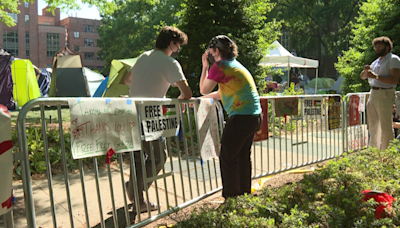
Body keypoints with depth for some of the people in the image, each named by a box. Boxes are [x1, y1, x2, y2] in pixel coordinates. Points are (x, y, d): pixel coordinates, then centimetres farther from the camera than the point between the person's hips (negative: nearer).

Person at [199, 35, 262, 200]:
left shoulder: (220, 65, -8)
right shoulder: (235, 65, 20)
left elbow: (204, 90, 1)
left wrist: (205, 66, 10)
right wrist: (202, 99, 31)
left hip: (241, 117, -9)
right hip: (255, 116, 9)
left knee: (227, 157, -1)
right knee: (243, 156, 17)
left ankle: (231, 197, 5)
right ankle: (244, 195, 26)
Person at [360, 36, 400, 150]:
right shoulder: (376, 62, 19)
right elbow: (362, 76, 23)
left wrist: (376, 77, -20)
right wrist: (366, 70, 1)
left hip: (385, 95, -8)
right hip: (373, 94, 8)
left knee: (386, 127, -6)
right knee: (373, 126, 14)